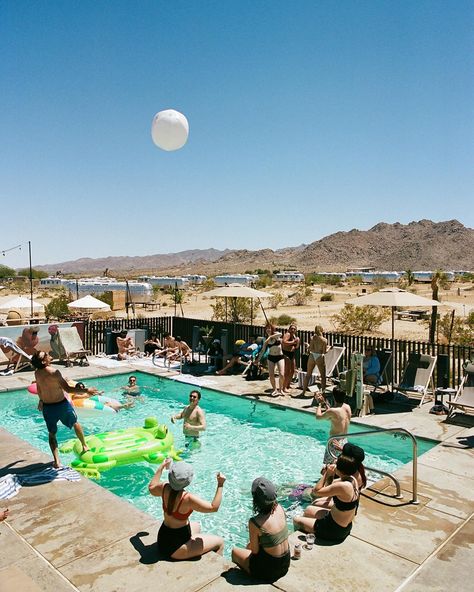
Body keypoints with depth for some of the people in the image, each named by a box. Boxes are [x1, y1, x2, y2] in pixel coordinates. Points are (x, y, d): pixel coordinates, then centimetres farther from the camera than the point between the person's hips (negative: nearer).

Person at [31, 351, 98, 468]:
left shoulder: (37, 373, -4)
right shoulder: (54, 372, -25)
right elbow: (68, 389, -26)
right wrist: (86, 390, -26)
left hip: (47, 407, 4)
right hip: (61, 404, -4)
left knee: (51, 433, 16)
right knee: (75, 423, 22)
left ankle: (56, 461, 9)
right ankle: (85, 446, 37)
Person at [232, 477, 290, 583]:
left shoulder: (254, 522, -30)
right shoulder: (279, 508, -13)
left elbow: (255, 550, -14)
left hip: (268, 572, -5)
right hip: (285, 564, 6)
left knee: (235, 551, 21)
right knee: (250, 545, 30)